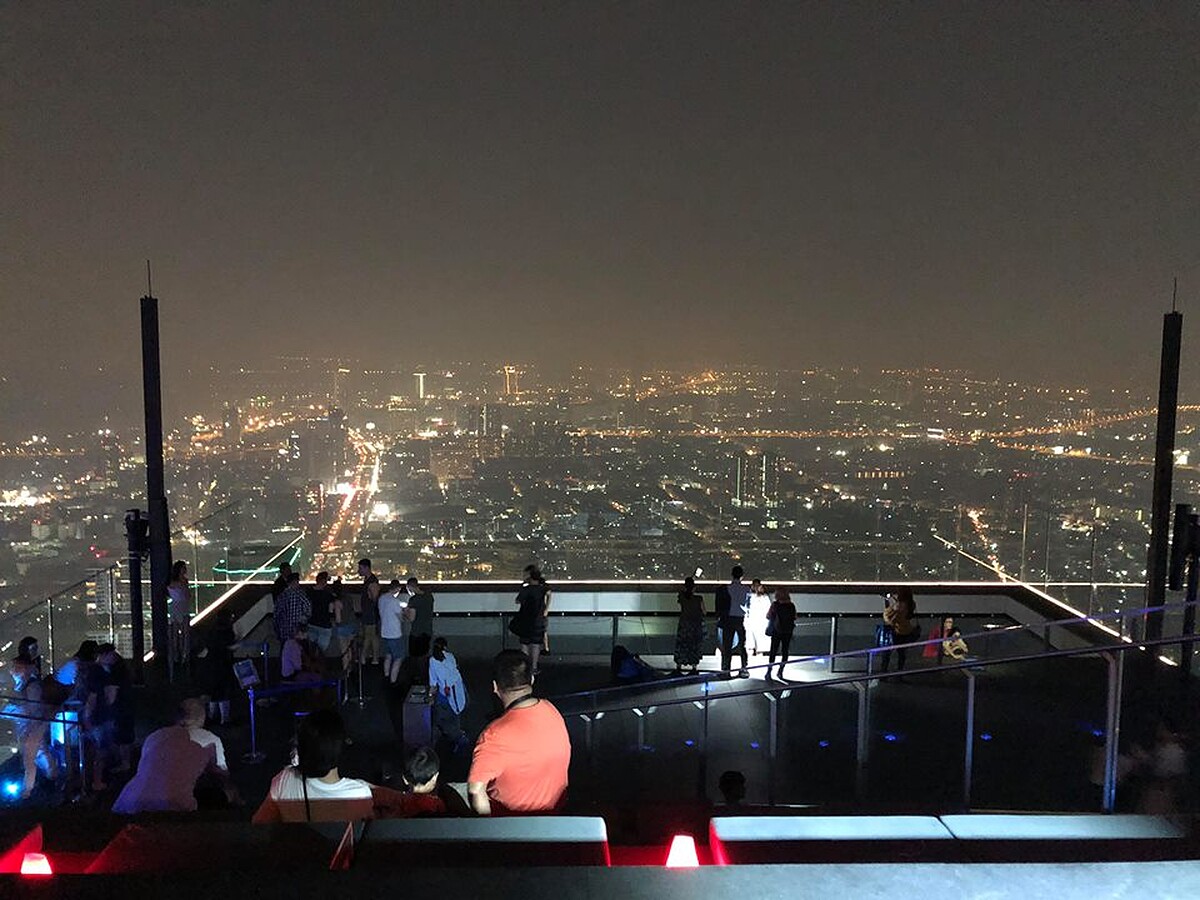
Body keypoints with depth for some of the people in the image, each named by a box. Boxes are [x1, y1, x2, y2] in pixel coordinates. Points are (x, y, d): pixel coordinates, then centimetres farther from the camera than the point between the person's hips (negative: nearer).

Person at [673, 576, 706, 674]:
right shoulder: (699, 598, -17)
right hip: (696, 625, -2)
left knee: (681, 645, 13)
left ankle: (678, 667, 17)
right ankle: (694, 667, 15)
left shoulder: (681, 596, -12)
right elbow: (704, 612, -7)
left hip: (683, 624, 2)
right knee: (695, 646, 11)